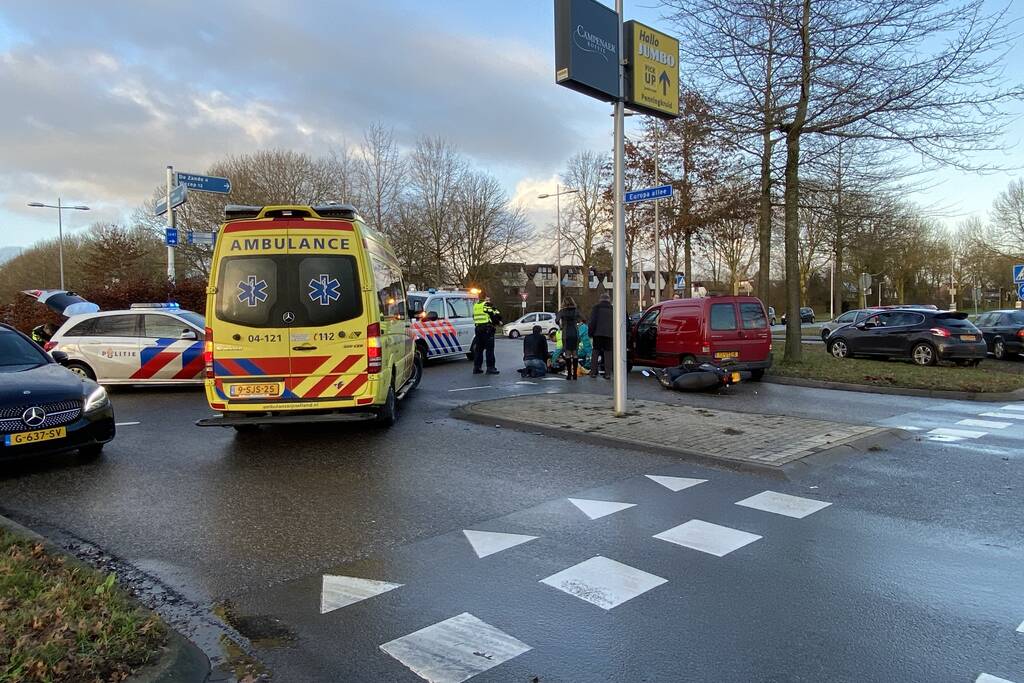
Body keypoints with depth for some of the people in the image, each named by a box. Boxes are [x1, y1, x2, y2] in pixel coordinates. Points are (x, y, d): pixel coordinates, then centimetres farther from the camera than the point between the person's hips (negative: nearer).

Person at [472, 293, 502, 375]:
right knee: (489, 349, -3)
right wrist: (498, 322, 9)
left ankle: (476, 367, 15)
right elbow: (496, 315, -12)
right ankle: (490, 368, -4)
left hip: (478, 328, 7)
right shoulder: (487, 305, -10)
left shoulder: (475, 305, 13)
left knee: (478, 349, 13)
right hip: (487, 329, -7)